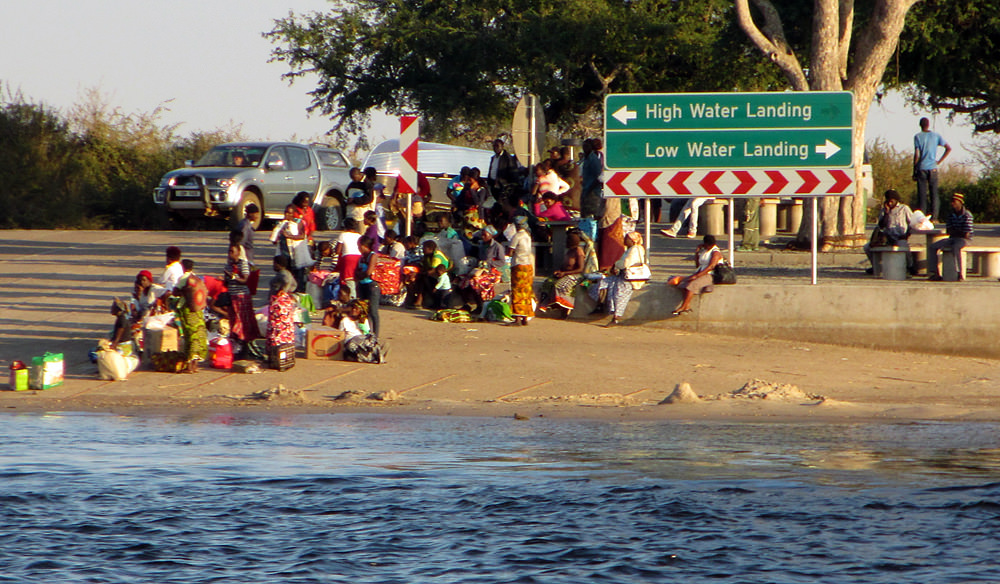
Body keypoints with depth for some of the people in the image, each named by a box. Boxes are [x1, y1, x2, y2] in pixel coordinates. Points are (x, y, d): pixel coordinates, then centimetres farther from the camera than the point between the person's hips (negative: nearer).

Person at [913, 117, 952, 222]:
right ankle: (934, 217, 1)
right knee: (934, 193, 6)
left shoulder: (918, 137, -3)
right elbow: (948, 148, 3)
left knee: (922, 194, 1)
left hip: (921, 169, -2)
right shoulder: (936, 136, 5)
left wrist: (914, 171, -1)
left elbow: (917, 155, -7)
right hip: (933, 169, 2)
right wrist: (939, 161, 7)